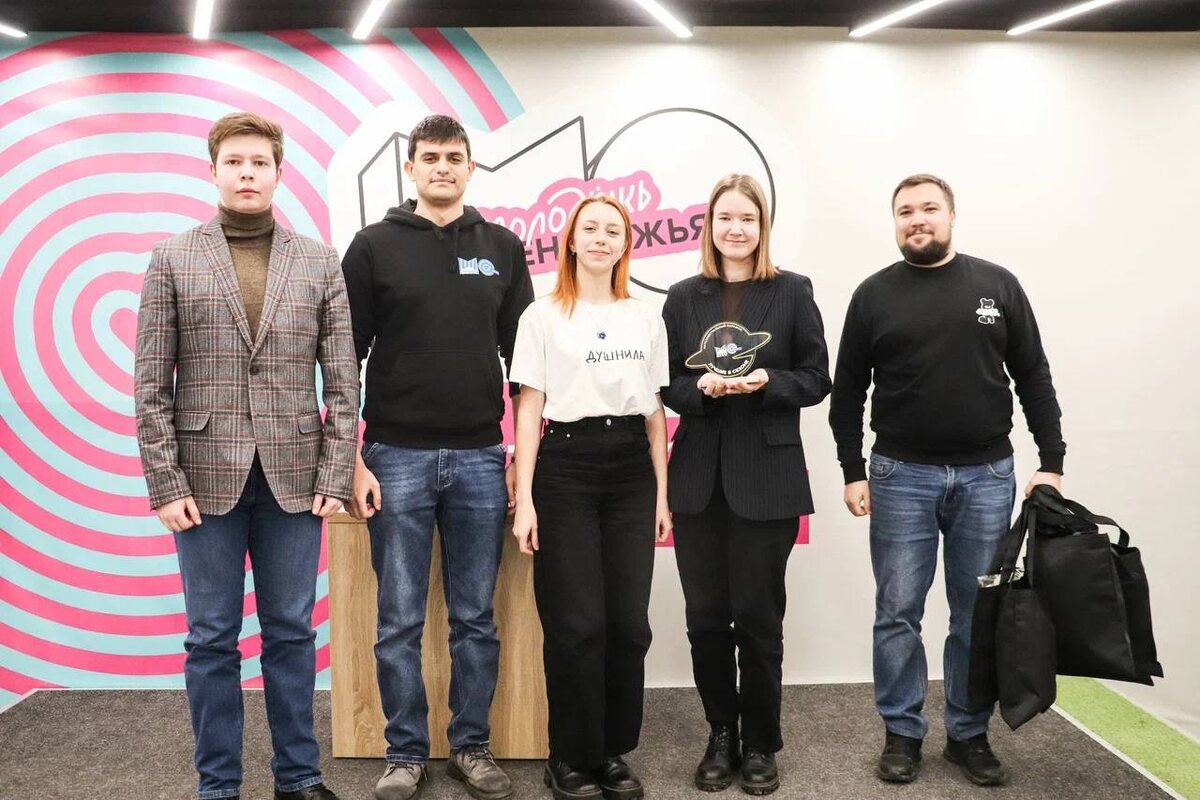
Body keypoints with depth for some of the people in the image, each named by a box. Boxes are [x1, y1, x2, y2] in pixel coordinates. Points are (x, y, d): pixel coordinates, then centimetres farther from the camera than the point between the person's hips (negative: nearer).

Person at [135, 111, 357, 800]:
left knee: (292, 633, 9)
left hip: (293, 478, 1)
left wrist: (335, 478, -3)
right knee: (212, 639, 8)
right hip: (206, 478, 0)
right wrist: (166, 483, -5)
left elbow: (342, 380, 4)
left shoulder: (320, 263, 6)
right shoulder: (173, 260, 4)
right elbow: (152, 384, 1)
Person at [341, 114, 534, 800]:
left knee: (476, 618, 10)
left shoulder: (503, 247, 7)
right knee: (401, 621, 7)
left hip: (481, 459, 2)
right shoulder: (375, 246, 1)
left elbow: (522, 356, 9)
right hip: (397, 457, -2)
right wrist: (352, 460, -5)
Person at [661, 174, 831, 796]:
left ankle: (760, 744, 22)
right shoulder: (684, 297, 7)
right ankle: (721, 736, 25)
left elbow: (815, 380, 1)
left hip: (767, 476, -2)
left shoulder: (792, 291, 2)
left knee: (757, 615, 4)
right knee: (706, 616, 7)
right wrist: (700, 388, -14)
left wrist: (767, 383, -17)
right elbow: (666, 384, 7)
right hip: (699, 476, 2)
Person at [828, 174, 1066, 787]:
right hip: (902, 476, -1)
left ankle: (969, 734, 22)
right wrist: (853, 472, -1)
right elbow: (848, 392, 4)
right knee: (898, 613, 4)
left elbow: (1034, 378, 5)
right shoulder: (874, 295, 3)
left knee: (979, 614, 8)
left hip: (987, 476, 1)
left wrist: (1052, 462, 0)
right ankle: (902, 734, 17)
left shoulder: (997, 286, 5)